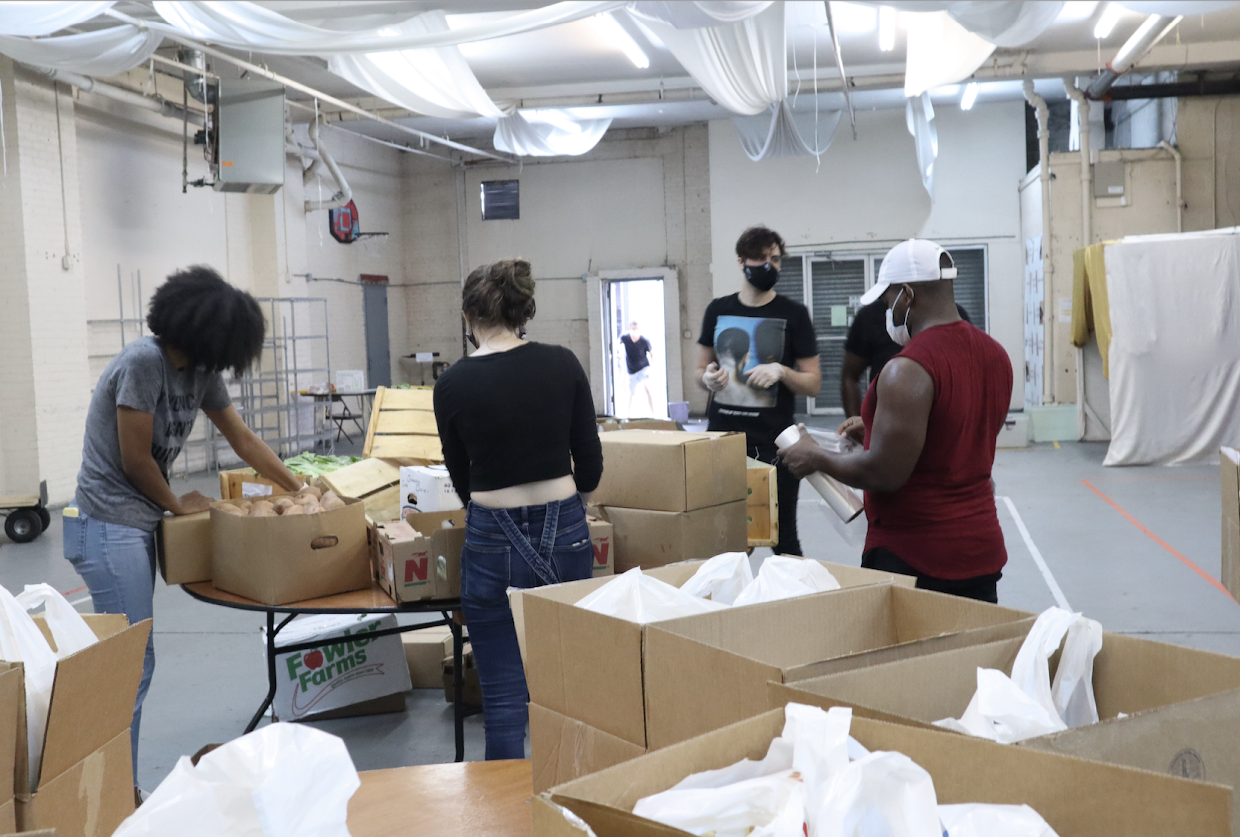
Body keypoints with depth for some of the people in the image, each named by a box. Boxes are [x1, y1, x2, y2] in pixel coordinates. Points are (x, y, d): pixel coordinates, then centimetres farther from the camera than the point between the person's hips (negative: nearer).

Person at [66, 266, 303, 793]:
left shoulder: (200, 372, 6)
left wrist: (301, 491, 17)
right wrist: (179, 506, 0)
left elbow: (243, 440, 15)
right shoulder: (143, 363, -19)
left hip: (139, 525, 9)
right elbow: (136, 459, -15)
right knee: (131, 664, -7)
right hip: (108, 528, -8)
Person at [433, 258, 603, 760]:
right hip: (565, 534, 2)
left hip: (493, 546, -2)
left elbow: (461, 475, 7)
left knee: (503, 694, 6)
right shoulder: (562, 365, -2)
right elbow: (590, 461, 3)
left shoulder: (452, 384, -6)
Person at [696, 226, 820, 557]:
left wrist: (781, 371, -17)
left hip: (773, 443, -3)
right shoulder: (718, 310, 8)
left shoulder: (793, 314, 0)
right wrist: (708, 378, -6)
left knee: (782, 538, 3)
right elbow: (701, 371, 17)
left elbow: (813, 384, 1)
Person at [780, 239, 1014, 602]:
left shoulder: (908, 371, -20)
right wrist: (878, 432, 21)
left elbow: (884, 474, -21)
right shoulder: (995, 354, 7)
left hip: (913, 558, -8)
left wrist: (815, 457, -5)